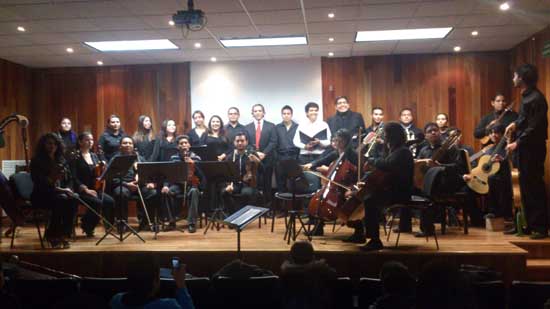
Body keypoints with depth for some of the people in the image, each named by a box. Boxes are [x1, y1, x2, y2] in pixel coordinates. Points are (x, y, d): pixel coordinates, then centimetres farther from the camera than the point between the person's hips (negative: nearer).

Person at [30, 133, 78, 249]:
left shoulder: (61, 160, 13)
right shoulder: (37, 161, -3)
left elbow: (70, 179, 13)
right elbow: (39, 183, -13)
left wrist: (68, 189, -8)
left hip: (61, 192, 5)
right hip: (42, 195, -5)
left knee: (73, 199, -28)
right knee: (61, 199, -34)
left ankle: (64, 235, -21)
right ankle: (52, 236, -21)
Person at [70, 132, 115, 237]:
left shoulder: (94, 156, 16)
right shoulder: (75, 157, -4)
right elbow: (74, 178, -11)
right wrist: (85, 189, -20)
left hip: (95, 189, 6)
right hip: (81, 190, -6)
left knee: (110, 201, -21)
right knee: (97, 203, -31)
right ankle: (87, 227, -7)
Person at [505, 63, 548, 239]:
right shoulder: (526, 96, 12)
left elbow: (534, 128, -21)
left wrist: (517, 143, -19)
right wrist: (515, 124, 10)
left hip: (533, 148, -10)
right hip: (524, 147, 10)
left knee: (534, 186, -4)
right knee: (526, 186, 13)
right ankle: (529, 224, 21)